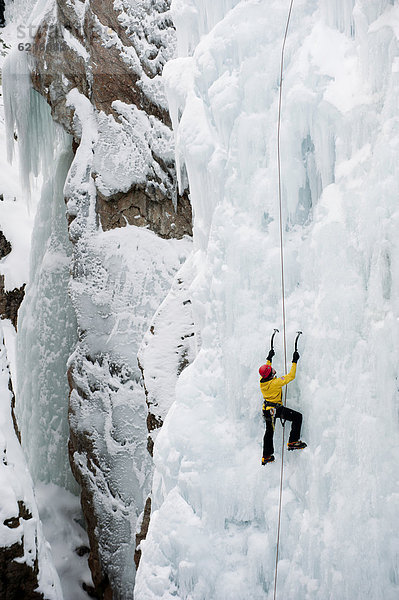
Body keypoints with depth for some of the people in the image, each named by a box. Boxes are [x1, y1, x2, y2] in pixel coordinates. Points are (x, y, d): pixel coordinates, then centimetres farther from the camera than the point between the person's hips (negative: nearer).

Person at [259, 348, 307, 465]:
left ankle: (266, 456, 26)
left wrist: (269, 358, 29)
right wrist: (294, 361, -10)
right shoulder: (275, 382, -25)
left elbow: (266, 369, 20)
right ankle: (293, 442, -3)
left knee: (269, 431, 19)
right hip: (276, 409, -8)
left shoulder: (262, 381, -3)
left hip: (267, 409, 8)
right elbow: (291, 376, -18)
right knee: (297, 416, -1)